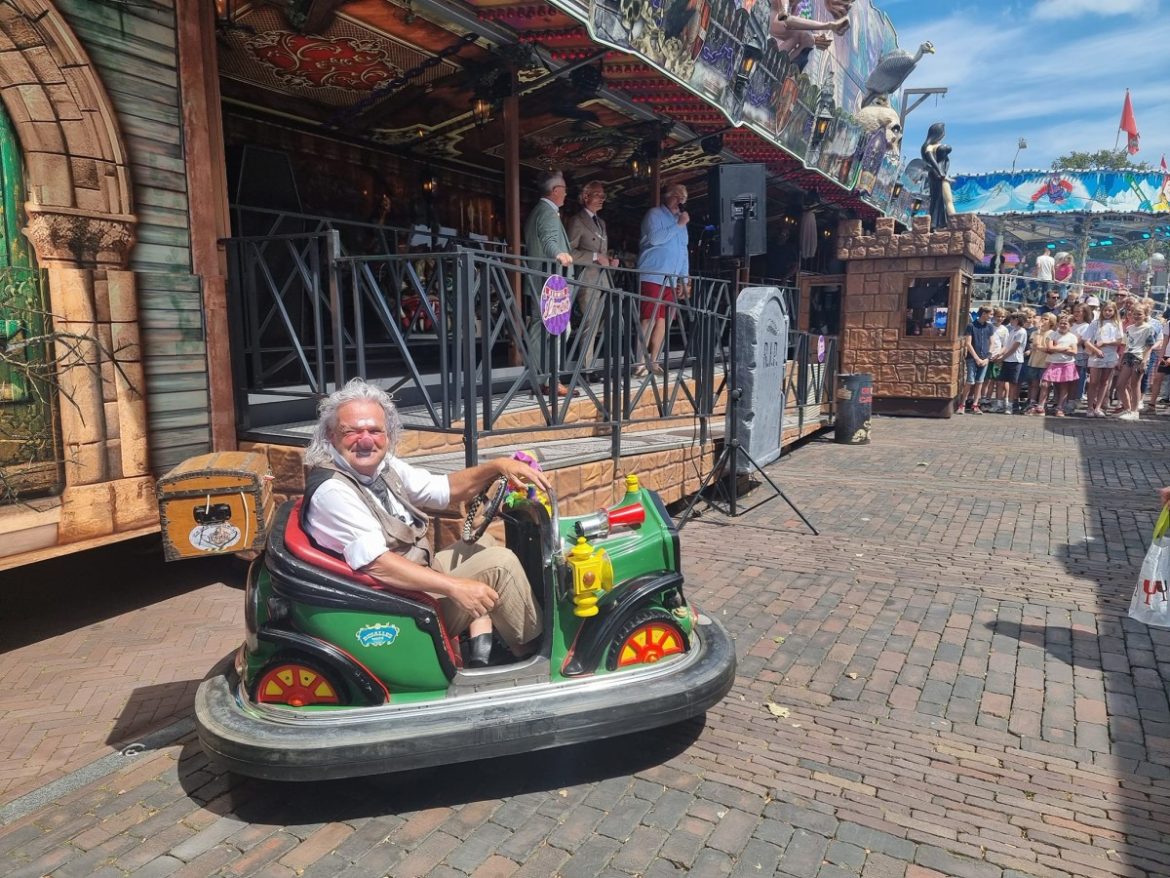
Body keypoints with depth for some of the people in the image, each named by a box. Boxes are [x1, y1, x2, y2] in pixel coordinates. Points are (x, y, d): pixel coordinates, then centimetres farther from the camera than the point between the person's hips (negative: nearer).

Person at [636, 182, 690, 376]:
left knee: (663, 320, 2)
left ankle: (652, 361, 7)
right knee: (648, 320, -11)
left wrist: (684, 280, 18)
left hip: (672, 280, 7)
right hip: (652, 277, -7)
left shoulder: (680, 221, 23)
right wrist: (678, 225, -11)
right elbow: (654, 238, -17)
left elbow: (684, 252, 25)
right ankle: (640, 361, -10)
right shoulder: (654, 214, 1)